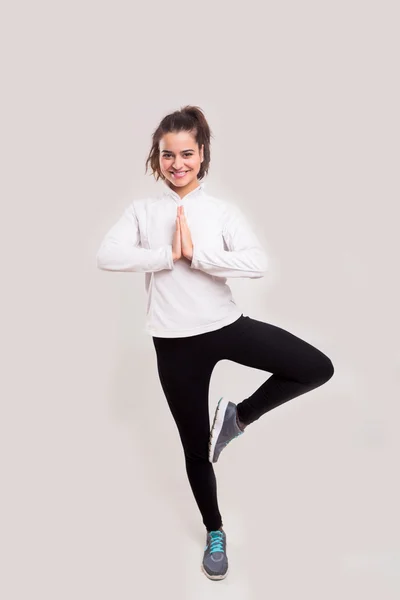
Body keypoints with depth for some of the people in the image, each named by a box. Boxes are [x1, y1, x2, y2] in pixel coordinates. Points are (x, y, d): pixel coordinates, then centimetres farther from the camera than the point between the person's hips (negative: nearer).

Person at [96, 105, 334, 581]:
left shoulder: (223, 211, 0)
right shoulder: (142, 210, 2)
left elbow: (258, 264, -15)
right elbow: (107, 256, -16)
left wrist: (197, 254, -18)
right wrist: (170, 254, -18)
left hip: (227, 325, 1)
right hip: (176, 342, 0)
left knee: (318, 367, -12)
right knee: (195, 445, 13)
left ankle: (240, 416, 9)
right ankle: (215, 533, 39)